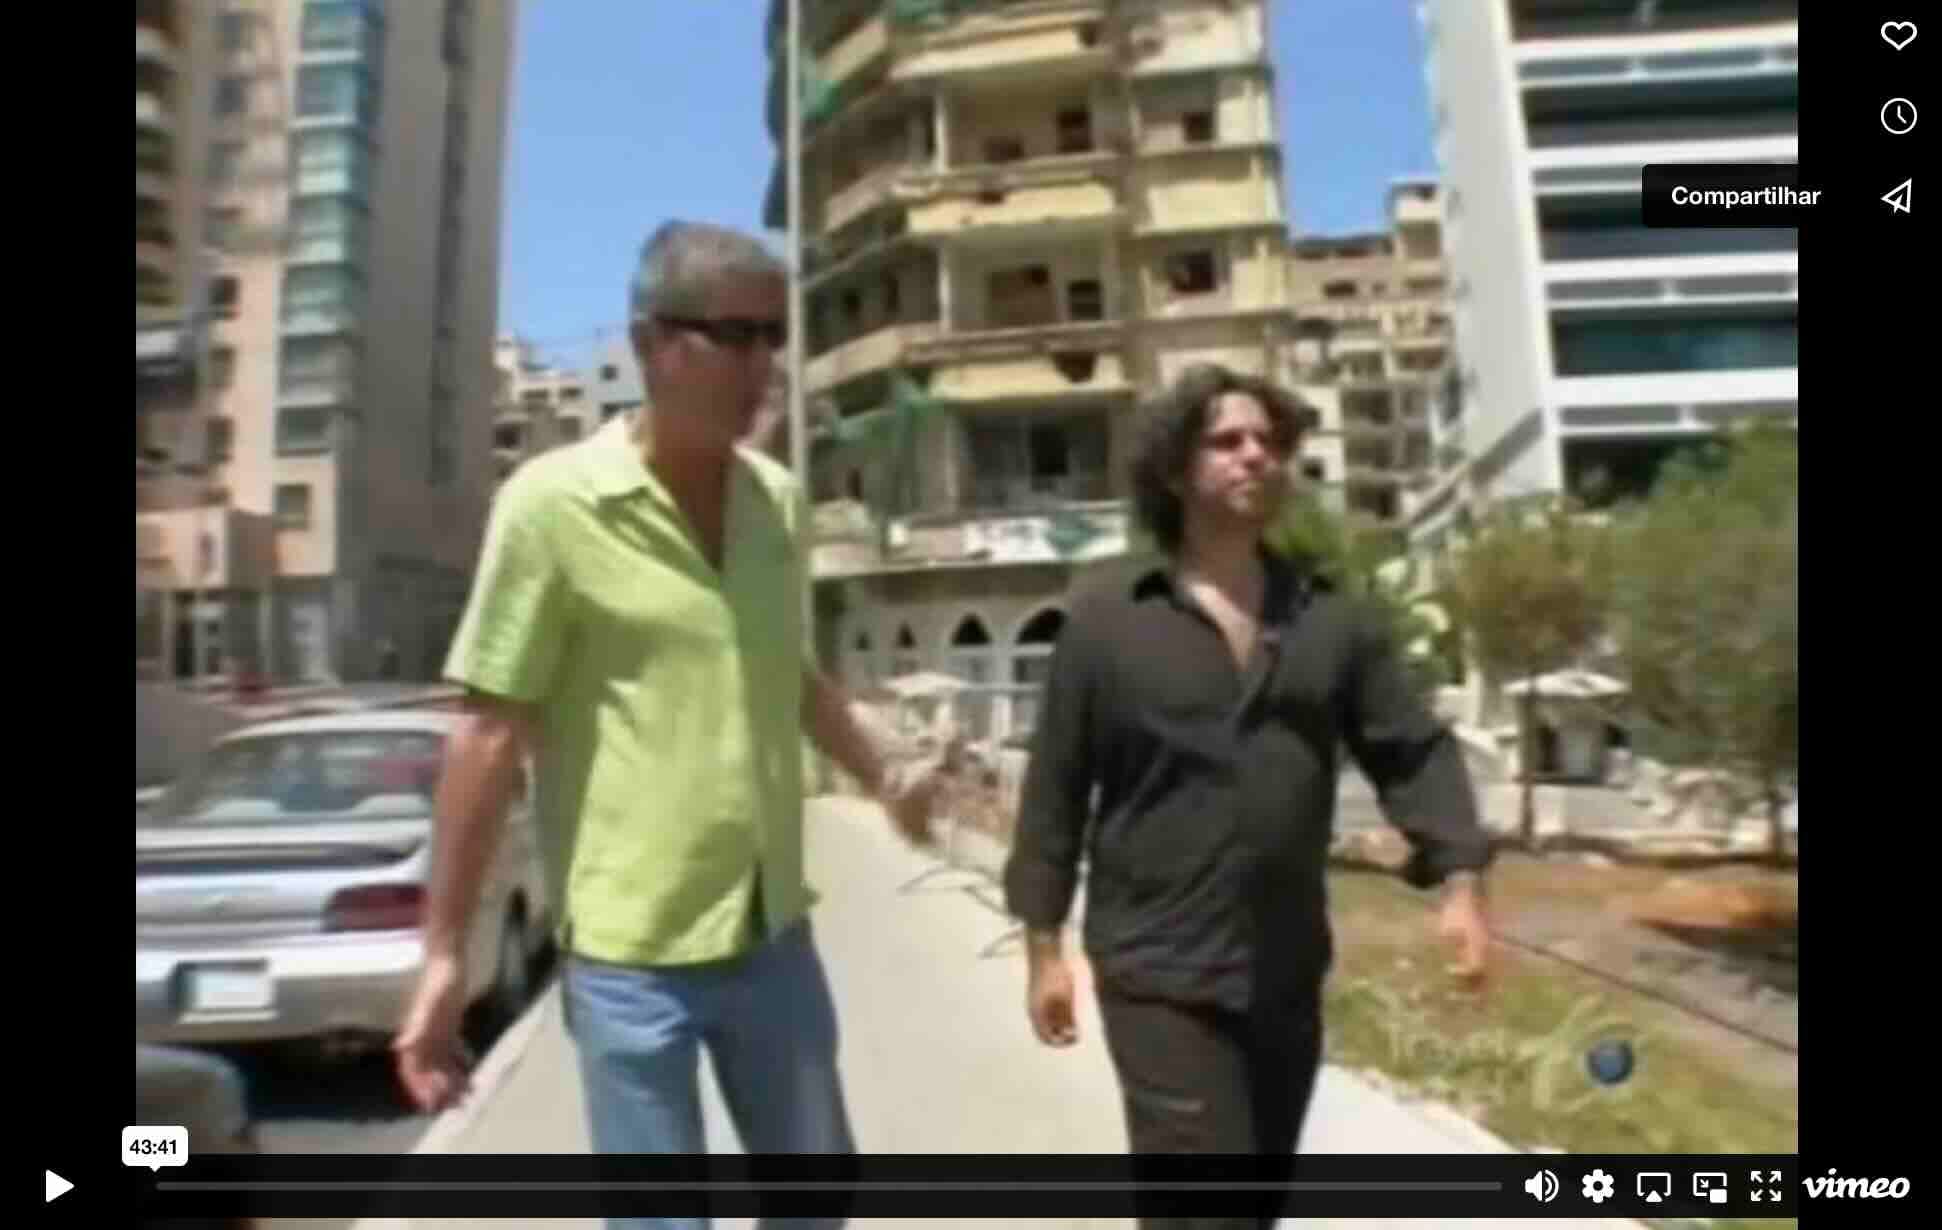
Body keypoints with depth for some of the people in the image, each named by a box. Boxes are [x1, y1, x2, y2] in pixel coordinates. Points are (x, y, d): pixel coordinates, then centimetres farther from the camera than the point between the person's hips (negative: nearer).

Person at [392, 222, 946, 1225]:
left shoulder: (778, 499, 3)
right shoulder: (551, 503, -13)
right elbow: (491, 729, -11)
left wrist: (881, 776, 14)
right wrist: (443, 954, -10)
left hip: (775, 931, 6)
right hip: (630, 950, -5)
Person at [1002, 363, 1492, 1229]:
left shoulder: (1331, 618, 3)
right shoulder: (1106, 615, -7)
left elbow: (1413, 752, 5)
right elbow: (1055, 786, -4)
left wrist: (1459, 881, -9)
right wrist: (1043, 943, -2)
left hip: (1289, 975, 5)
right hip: (1161, 975, -4)